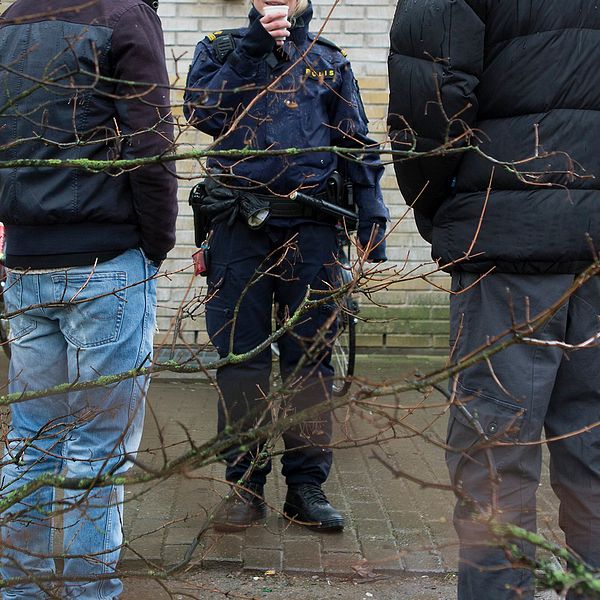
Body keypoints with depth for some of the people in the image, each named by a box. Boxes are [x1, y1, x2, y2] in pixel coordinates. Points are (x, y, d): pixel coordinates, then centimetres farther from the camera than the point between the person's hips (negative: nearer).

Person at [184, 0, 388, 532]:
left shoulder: (330, 62, 16)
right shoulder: (222, 49, 13)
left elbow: (358, 146, 12)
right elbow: (202, 110, -6)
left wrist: (372, 219, 2)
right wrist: (252, 45, -9)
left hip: (310, 230, 1)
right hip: (239, 229, -1)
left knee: (310, 357, 3)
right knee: (240, 357, 2)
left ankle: (307, 485, 11)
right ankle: (245, 484, 11)